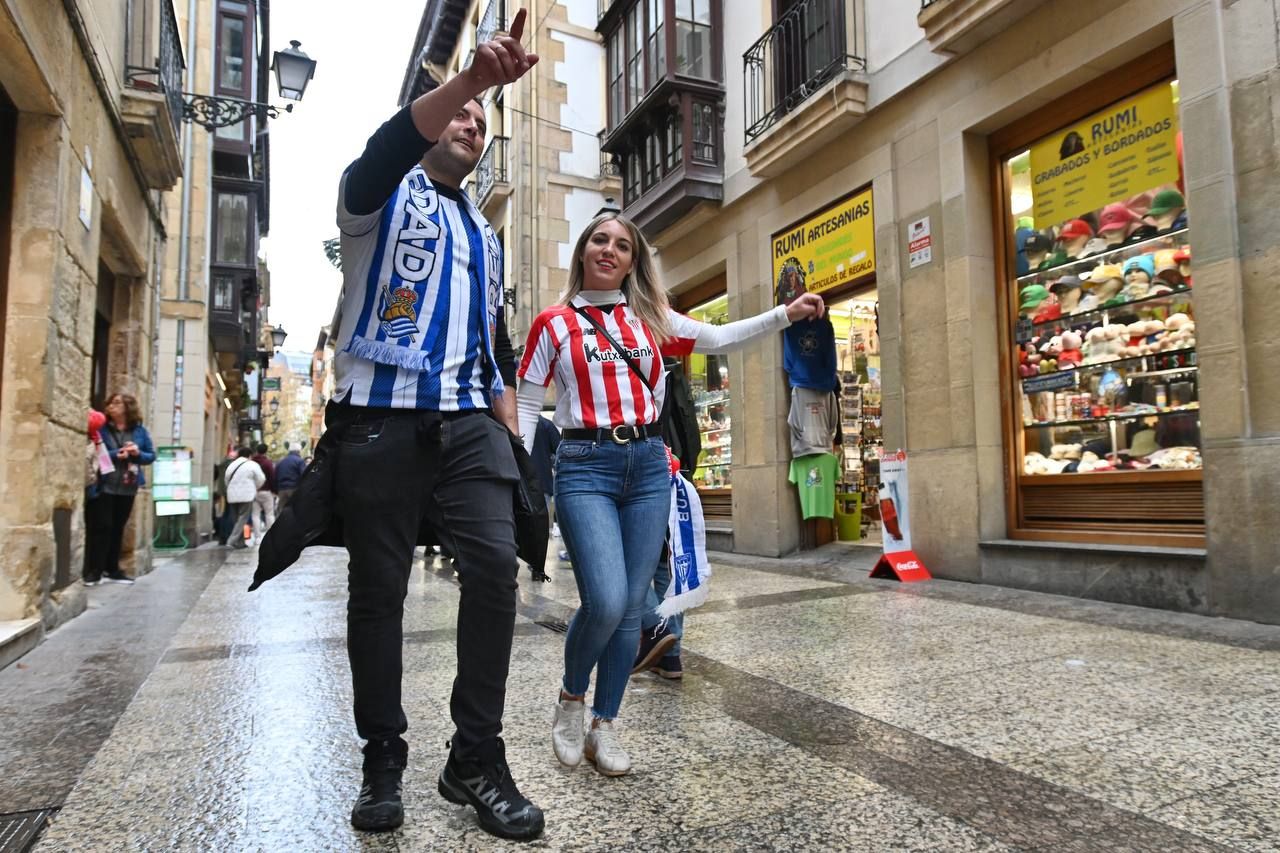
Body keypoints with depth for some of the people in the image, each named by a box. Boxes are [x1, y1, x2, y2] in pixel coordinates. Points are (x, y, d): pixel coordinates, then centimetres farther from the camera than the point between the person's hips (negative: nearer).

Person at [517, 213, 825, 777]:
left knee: (631, 608, 4)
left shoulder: (651, 318, 13)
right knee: (605, 603, -17)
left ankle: (604, 727, 22)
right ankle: (571, 698, 14)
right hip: (585, 466, -3)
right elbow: (526, 406, 5)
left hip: (649, 466, 4)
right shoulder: (553, 323, 6)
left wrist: (786, 314, 5)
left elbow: (719, 338, 15)